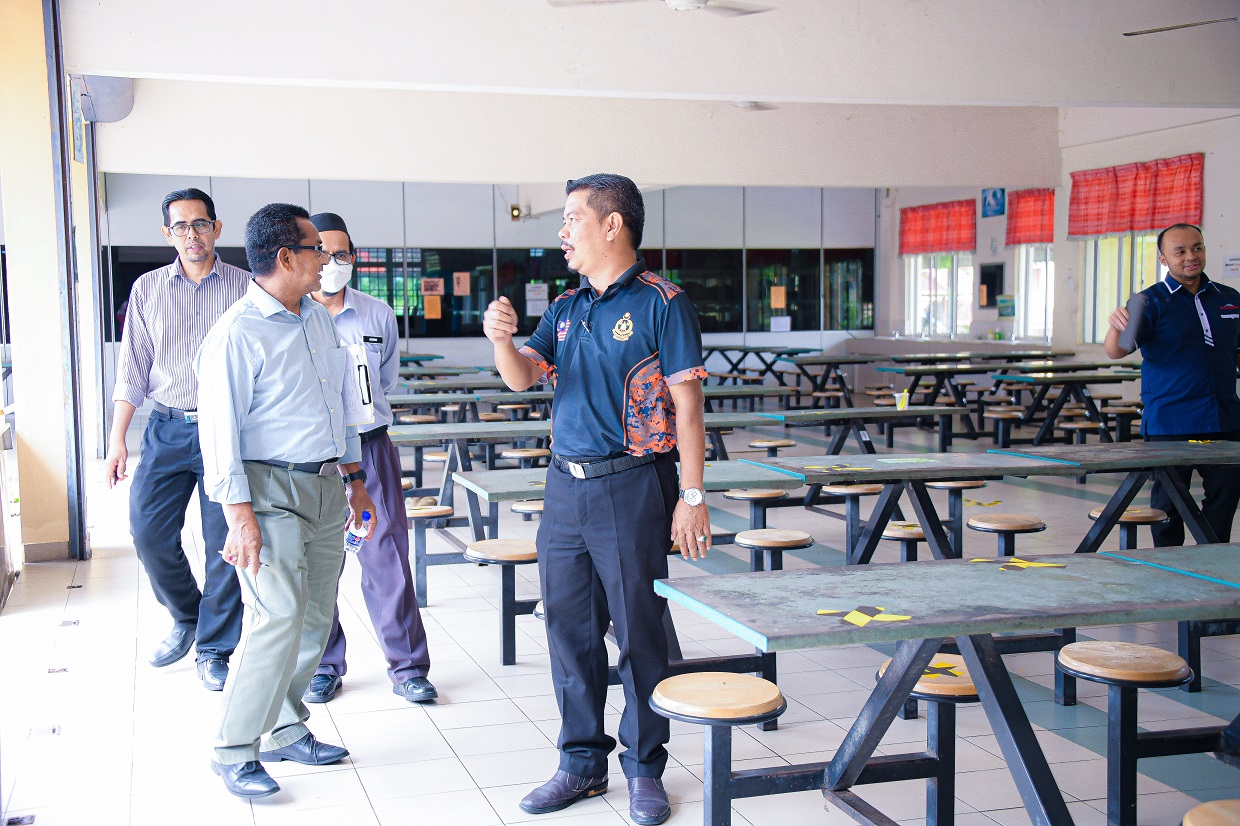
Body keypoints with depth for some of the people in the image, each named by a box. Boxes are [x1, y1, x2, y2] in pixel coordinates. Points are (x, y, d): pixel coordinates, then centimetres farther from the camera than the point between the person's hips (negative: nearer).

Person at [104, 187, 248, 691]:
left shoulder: (245, 288, 2)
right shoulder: (147, 289, 9)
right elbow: (132, 368, 8)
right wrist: (117, 440, 2)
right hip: (167, 428, 2)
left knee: (225, 544, 0)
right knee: (149, 533, -3)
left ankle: (214, 650, 14)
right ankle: (187, 616, 24)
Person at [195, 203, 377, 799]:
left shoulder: (319, 321, 13)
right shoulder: (237, 333, -12)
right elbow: (219, 427, -16)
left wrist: (354, 478, 22)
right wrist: (239, 514, -21)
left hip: (326, 487, 8)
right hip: (271, 491, -8)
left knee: (315, 618, 10)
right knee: (279, 619, -13)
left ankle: (285, 730, 25)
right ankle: (234, 751, -1)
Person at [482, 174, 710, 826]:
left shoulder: (661, 303, -5)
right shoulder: (566, 309, 14)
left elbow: (686, 404, -8)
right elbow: (523, 377, 7)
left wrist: (692, 496, -12)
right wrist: (501, 339, -15)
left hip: (631, 486, -6)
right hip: (565, 484, 6)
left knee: (638, 630, 2)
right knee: (569, 629, 11)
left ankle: (645, 768, 17)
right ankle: (582, 762, 24)